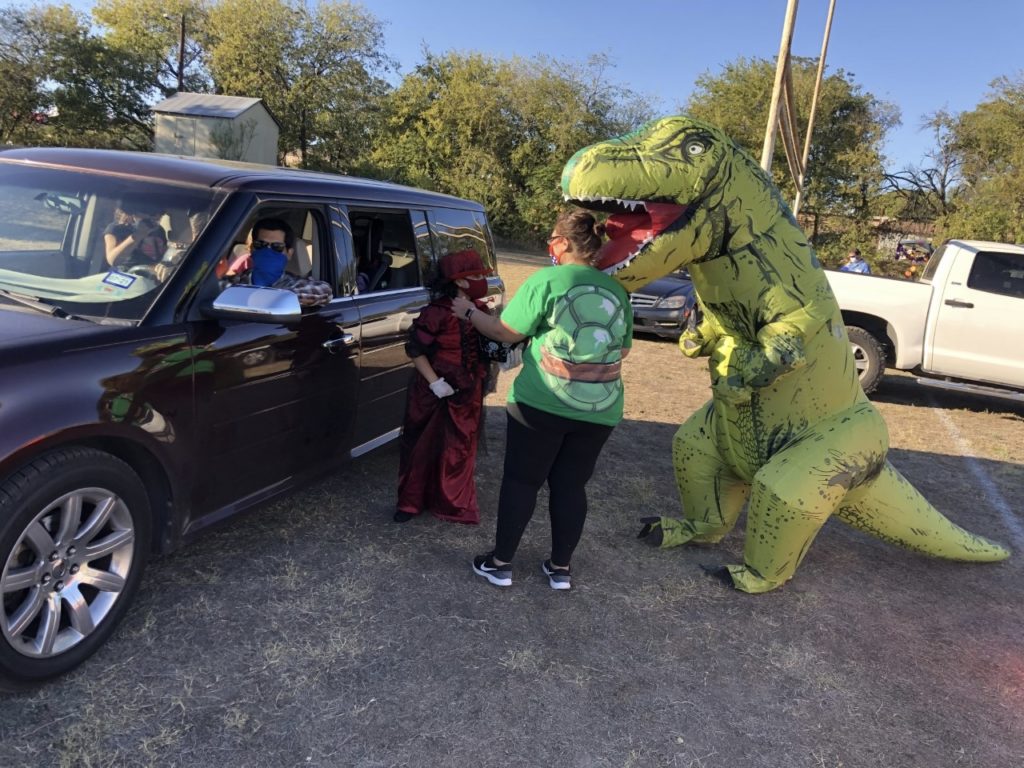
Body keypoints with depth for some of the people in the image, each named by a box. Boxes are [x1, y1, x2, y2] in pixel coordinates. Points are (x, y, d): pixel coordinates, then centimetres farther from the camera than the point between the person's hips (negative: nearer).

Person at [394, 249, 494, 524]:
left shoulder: (483, 312, 3)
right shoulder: (437, 312, -17)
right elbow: (415, 349, -15)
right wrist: (434, 382, -21)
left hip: (467, 395, 5)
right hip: (433, 393, -5)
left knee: (459, 450, 12)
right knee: (422, 446, 7)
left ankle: (451, 503, 27)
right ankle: (411, 501, 22)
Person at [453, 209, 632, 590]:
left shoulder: (546, 280, -8)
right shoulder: (617, 292, 7)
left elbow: (505, 332, -3)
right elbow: (623, 350, 17)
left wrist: (469, 312, 13)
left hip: (541, 403, -4)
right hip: (600, 410, 4)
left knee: (522, 481, 9)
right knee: (570, 486, 15)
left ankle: (500, 562, 19)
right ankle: (560, 567, 23)